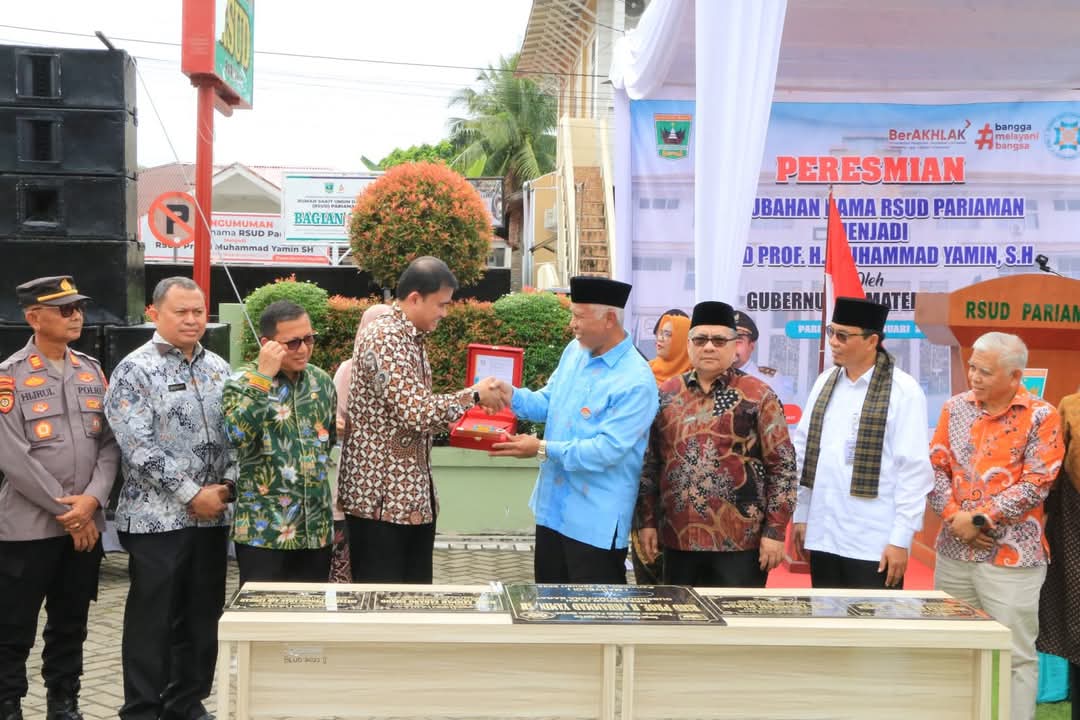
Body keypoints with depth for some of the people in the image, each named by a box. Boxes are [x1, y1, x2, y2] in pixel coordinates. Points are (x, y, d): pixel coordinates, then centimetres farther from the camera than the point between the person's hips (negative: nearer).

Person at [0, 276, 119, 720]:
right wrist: (65, 510, -13)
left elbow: (109, 443, 5)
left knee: (70, 624, 14)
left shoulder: (91, 371, 9)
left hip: (86, 524, 5)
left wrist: (91, 501, -9)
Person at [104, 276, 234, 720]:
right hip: (158, 517, -5)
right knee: (152, 620, 3)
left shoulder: (219, 369, 10)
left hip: (212, 516, 6)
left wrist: (227, 484, -3)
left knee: (202, 618, 12)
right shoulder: (135, 370, -8)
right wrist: (192, 495, -16)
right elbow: (139, 447, -15)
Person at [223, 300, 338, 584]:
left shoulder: (322, 381, 9)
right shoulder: (243, 381, -7)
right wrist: (262, 377, -26)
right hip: (264, 530, -5)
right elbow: (237, 436, -26)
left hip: (317, 527, 5)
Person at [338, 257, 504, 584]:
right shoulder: (384, 339, -17)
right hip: (381, 496, -10)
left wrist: (466, 414, 9)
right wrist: (473, 395, -13)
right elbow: (416, 413, -24)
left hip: (414, 494, 10)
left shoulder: (411, 339, 14)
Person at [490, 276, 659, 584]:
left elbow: (608, 449, -26)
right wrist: (512, 395, -7)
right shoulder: (574, 351, 4)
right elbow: (549, 402, 13)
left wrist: (543, 450, -24)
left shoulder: (636, 382, -22)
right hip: (553, 507, 8)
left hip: (596, 520, -8)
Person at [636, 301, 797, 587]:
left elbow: (782, 466, -5)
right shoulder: (667, 394, 7)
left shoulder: (758, 396, -3)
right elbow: (650, 463, 11)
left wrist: (775, 531, -8)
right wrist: (647, 521, 7)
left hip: (740, 542, -3)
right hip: (677, 539, 4)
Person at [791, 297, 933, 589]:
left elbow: (914, 470, -10)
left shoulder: (903, 390, -8)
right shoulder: (825, 382, 8)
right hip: (822, 536, 5)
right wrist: (800, 515, 12)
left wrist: (901, 539, -11)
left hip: (874, 544, -5)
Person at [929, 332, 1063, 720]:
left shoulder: (1041, 416, -6)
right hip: (953, 552, 4)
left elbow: (1035, 486, -13)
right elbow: (936, 467, 5)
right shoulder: (955, 407, 6)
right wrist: (953, 517, -10)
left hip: (1011, 557, -4)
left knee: (1015, 656, 3)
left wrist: (978, 518, -15)